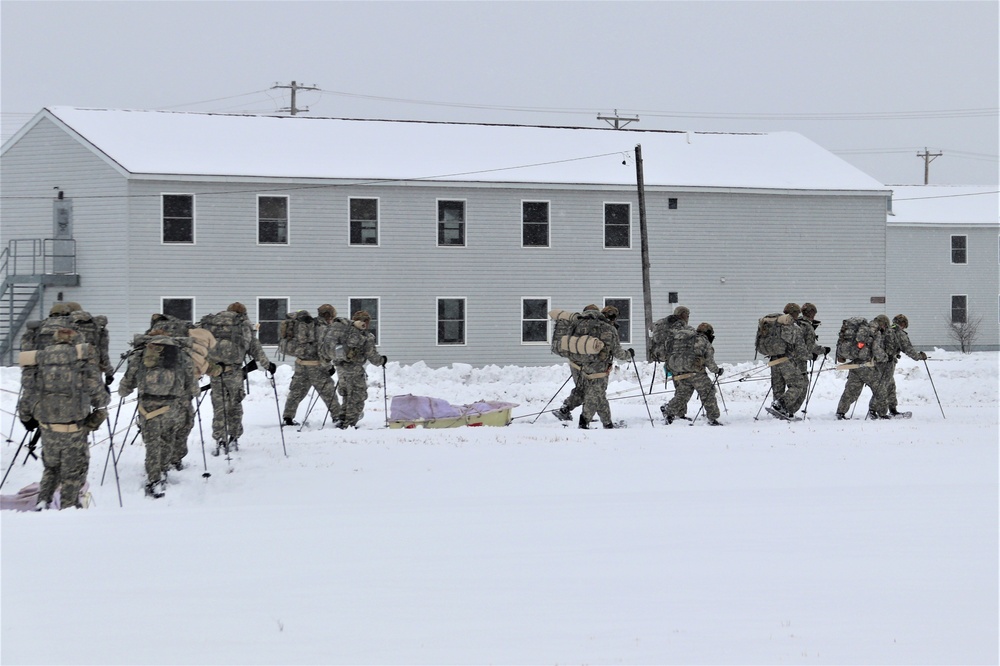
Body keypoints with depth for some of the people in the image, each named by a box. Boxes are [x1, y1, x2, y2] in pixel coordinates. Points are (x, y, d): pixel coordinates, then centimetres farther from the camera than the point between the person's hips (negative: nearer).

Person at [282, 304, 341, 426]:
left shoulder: (304, 325, 10)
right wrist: (328, 366, -11)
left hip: (300, 363, 6)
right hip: (315, 365, -6)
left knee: (296, 391, 13)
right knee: (328, 391, 4)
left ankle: (287, 417, 14)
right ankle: (337, 415, 9)